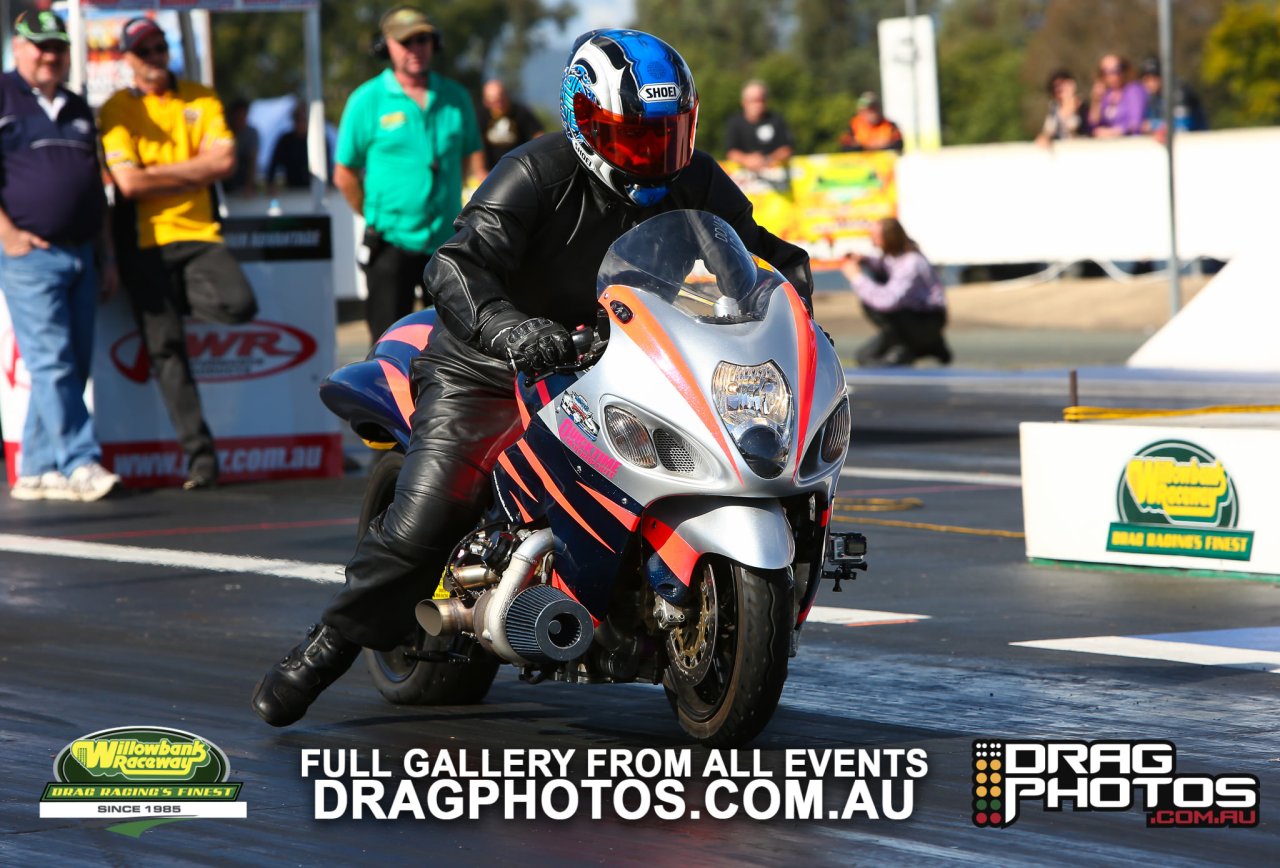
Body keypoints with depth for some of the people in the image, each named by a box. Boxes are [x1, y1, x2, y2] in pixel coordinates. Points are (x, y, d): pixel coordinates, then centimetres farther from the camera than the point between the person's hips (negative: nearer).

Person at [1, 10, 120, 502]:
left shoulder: (78, 111, 20)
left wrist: (107, 258, 20)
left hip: (80, 253, 7)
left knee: (72, 368, 4)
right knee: (52, 363, -12)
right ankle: (80, 463, -14)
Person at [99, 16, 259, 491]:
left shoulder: (202, 99, 9)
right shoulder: (116, 110, 1)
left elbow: (223, 161, -4)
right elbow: (128, 183, -11)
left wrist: (157, 172, -8)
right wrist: (192, 174, -6)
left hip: (199, 235, 2)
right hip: (145, 243, -2)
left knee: (239, 304, -23)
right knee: (165, 349, -5)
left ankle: (180, 295, 9)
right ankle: (200, 454, 0)